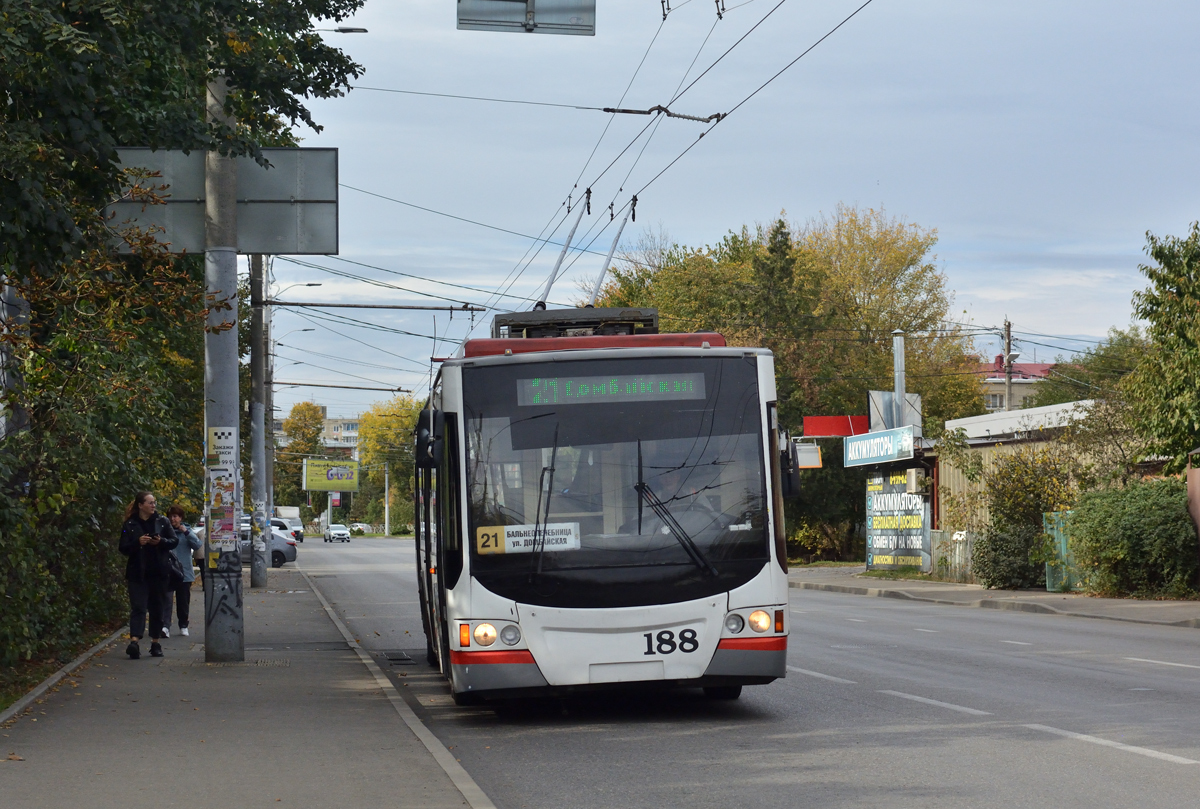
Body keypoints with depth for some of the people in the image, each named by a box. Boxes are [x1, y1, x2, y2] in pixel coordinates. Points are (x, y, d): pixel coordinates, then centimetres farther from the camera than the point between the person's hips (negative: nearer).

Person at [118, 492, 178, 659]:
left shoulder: (161, 522, 7)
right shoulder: (130, 525, 1)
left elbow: (175, 541, 6)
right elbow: (123, 548, -1)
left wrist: (161, 542, -13)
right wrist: (138, 542, -18)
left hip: (158, 572, 3)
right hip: (138, 573, -3)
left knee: (157, 608, 9)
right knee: (138, 607, -13)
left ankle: (156, 643, 17)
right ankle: (134, 642, -25)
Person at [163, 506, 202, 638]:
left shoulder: (187, 531, 6)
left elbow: (198, 545, -7)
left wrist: (186, 532, -14)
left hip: (184, 573, 2)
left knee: (183, 601, 11)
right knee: (167, 600, -14)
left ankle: (183, 626, 24)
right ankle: (165, 626, -20)